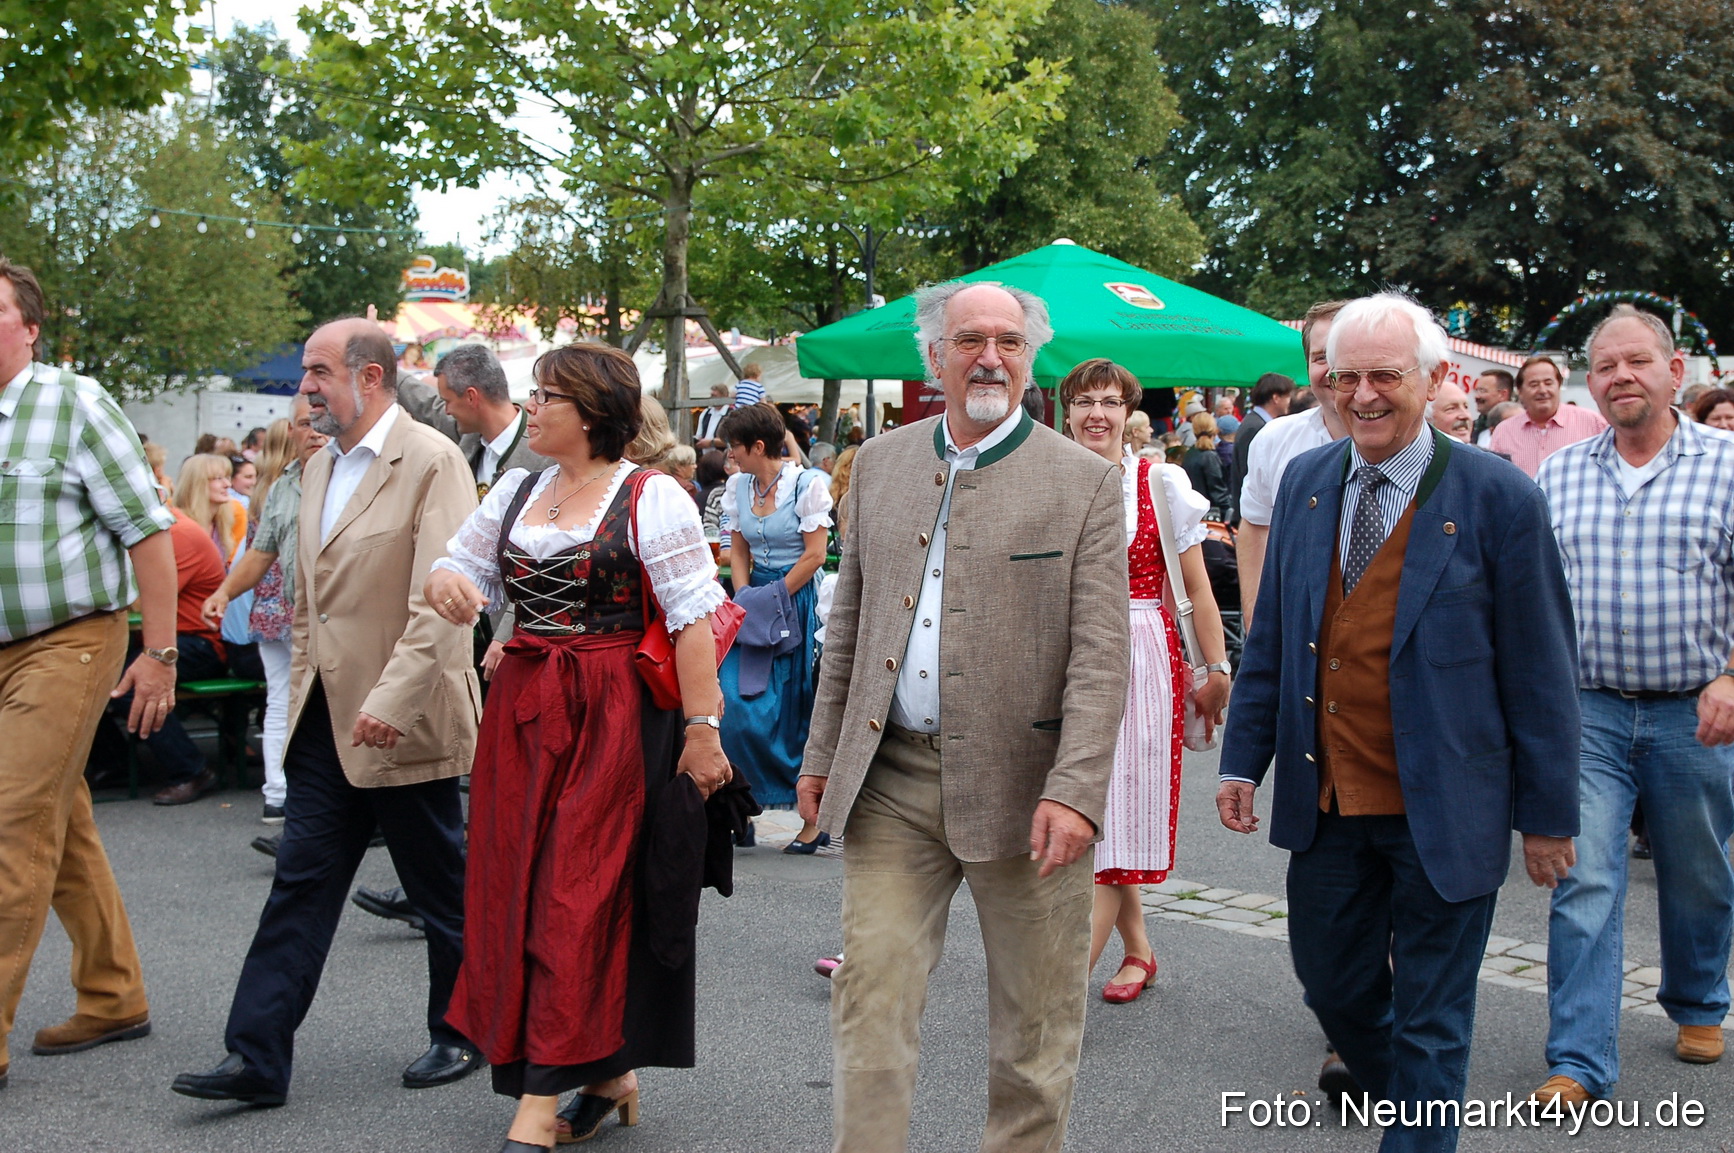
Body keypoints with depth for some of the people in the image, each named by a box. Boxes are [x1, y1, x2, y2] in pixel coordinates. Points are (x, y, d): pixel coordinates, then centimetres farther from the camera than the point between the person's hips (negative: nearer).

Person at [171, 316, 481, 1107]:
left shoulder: (431, 461, -13)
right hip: (326, 718, 8)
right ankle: (257, 1057, 9)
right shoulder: (320, 468, 13)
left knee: (441, 886, 8)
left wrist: (392, 700, -26)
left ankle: (463, 1035, 25)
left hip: (400, 718, -7)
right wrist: (305, 690, 17)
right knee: (301, 880, 6)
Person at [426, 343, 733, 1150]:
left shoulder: (651, 499, -8)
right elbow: (464, 568, 19)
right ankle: (607, 1071, 21)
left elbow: (693, 620, -12)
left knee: (576, 898, -5)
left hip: (612, 716, -7)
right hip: (520, 711, 7)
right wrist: (446, 580, -6)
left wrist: (702, 726, -16)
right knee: (517, 889, 8)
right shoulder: (516, 492, 13)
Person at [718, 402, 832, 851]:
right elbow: (738, 551, 12)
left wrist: (771, 600, -11)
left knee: (792, 710, -3)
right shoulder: (738, 486, 9)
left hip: (798, 599, -6)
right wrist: (745, 597, -4)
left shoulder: (807, 484, -9)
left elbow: (815, 554, -11)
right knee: (736, 704, -6)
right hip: (755, 599, 6)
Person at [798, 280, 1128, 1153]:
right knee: (870, 996, 1)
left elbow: (1100, 656, -10)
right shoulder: (879, 464, 9)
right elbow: (848, 622, 14)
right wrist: (823, 754, 11)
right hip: (892, 781, 3)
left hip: (1021, 786, -3)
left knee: (1034, 1020, 10)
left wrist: (1074, 790, -19)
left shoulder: (1086, 483, -4)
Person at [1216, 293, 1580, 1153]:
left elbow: (1539, 672, -7)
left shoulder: (1499, 501, -12)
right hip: (1328, 800, 5)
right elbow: (1270, 637, 10)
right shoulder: (1305, 483, 3)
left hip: (1442, 812, -5)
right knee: (1331, 983, 20)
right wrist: (1243, 759, 7)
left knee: (1429, 1025, 6)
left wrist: (1547, 814, -5)